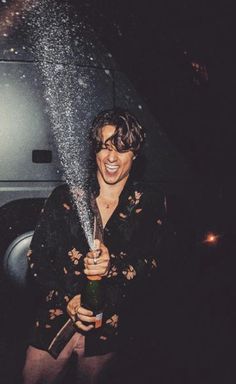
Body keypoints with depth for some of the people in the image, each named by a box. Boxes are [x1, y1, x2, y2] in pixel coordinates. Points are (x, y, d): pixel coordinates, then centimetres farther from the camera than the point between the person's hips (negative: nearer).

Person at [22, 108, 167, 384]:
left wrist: (113, 265, -29)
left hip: (107, 327, 1)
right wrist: (64, 299, -20)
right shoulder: (65, 196, -7)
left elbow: (150, 262, -9)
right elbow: (36, 257, -7)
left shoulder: (149, 204, -5)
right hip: (55, 322, 0)